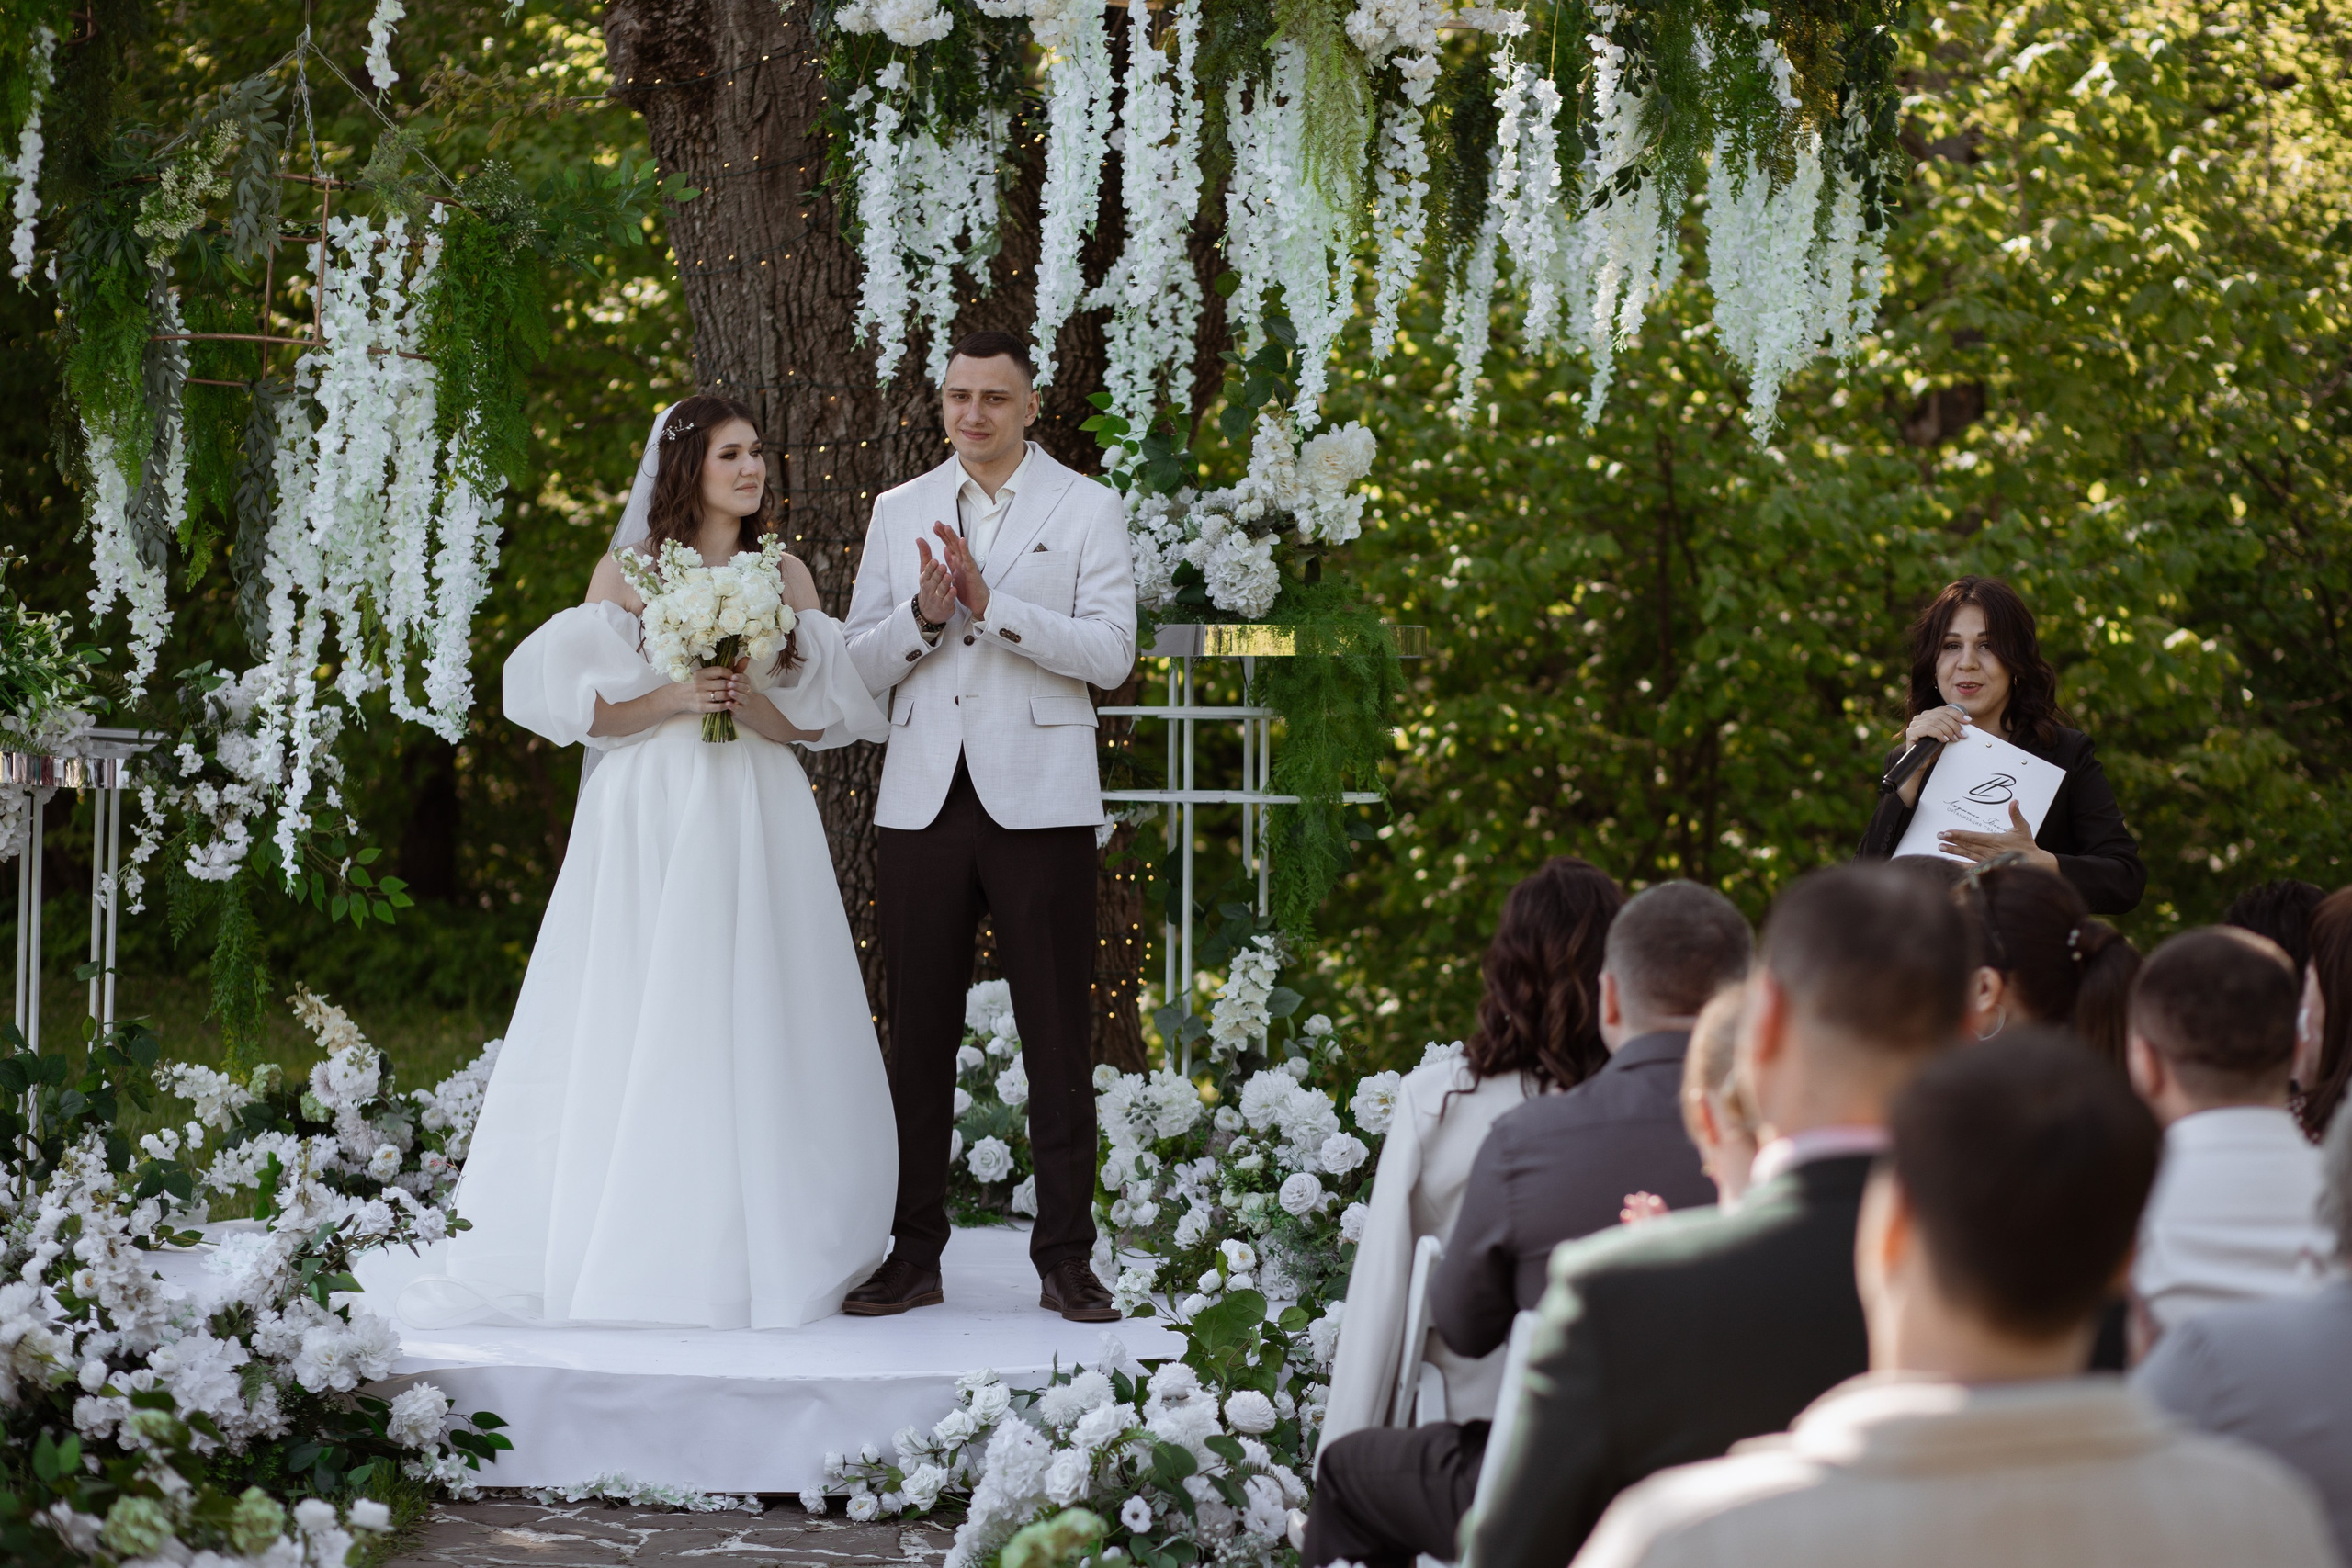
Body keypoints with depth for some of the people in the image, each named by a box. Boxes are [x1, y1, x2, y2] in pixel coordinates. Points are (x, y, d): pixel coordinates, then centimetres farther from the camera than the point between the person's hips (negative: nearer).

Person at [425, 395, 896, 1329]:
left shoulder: (785, 577, 11)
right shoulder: (626, 573, 4)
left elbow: (826, 715, 8)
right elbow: (583, 707, 1)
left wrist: (759, 707, -11)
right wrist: (673, 699, -13)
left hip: (758, 821, 2)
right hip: (651, 821, -2)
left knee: (754, 1030, -1)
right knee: (639, 1030, -5)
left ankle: (757, 1250, 3)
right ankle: (626, 1251, -1)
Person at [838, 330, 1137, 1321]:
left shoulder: (1086, 510, 4)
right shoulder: (898, 513, 13)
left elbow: (1110, 653, -6)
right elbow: (860, 665, 10)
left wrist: (991, 606, -16)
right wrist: (923, 617, -10)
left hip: (1038, 802, -3)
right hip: (922, 802, 3)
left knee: (1058, 1042, -1)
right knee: (918, 1038, 5)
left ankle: (1066, 1261, 5)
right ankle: (913, 1257, 11)